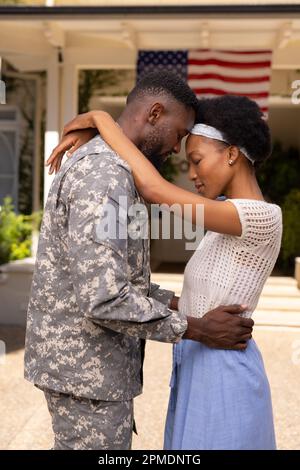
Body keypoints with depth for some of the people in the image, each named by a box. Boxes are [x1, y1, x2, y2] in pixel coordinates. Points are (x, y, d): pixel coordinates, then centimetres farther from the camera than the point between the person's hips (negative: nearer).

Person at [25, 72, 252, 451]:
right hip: (86, 368, -10)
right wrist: (198, 329, -18)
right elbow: (104, 298, -29)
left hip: (83, 359, 10)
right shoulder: (103, 174, -22)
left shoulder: (98, 166, 12)